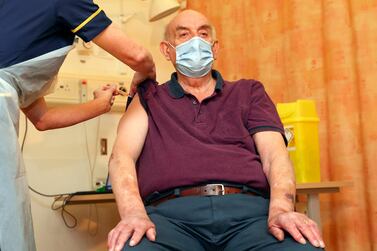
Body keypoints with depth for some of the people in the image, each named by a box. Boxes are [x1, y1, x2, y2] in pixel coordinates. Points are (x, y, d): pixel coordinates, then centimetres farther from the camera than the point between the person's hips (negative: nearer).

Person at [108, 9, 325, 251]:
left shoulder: (249, 92, 25)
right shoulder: (149, 99, 22)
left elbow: (274, 154, 11)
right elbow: (122, 156, 5)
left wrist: (281, 208, -13)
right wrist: (133, 213, -18)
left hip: (249, 207, 2)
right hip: (172, 211, -1)